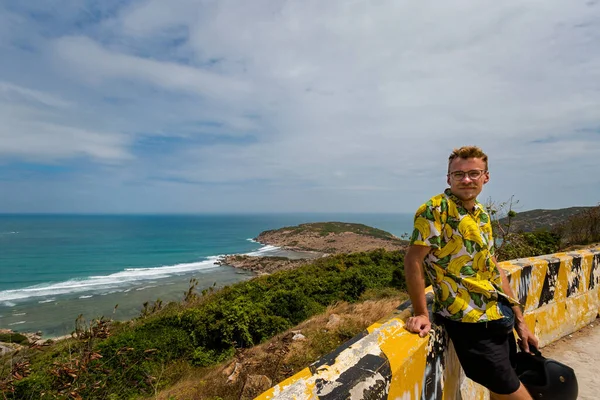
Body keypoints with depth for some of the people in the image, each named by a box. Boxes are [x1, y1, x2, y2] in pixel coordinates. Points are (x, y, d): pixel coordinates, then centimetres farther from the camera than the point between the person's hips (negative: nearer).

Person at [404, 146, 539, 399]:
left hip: (499, 317, 8)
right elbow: (413, 260, -19)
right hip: (470, 322, -8)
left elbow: (493, 269, 13)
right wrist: (421, 314, -18)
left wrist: (519, 319, 13)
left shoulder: (481, 214, 8)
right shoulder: (436, 210, -17)